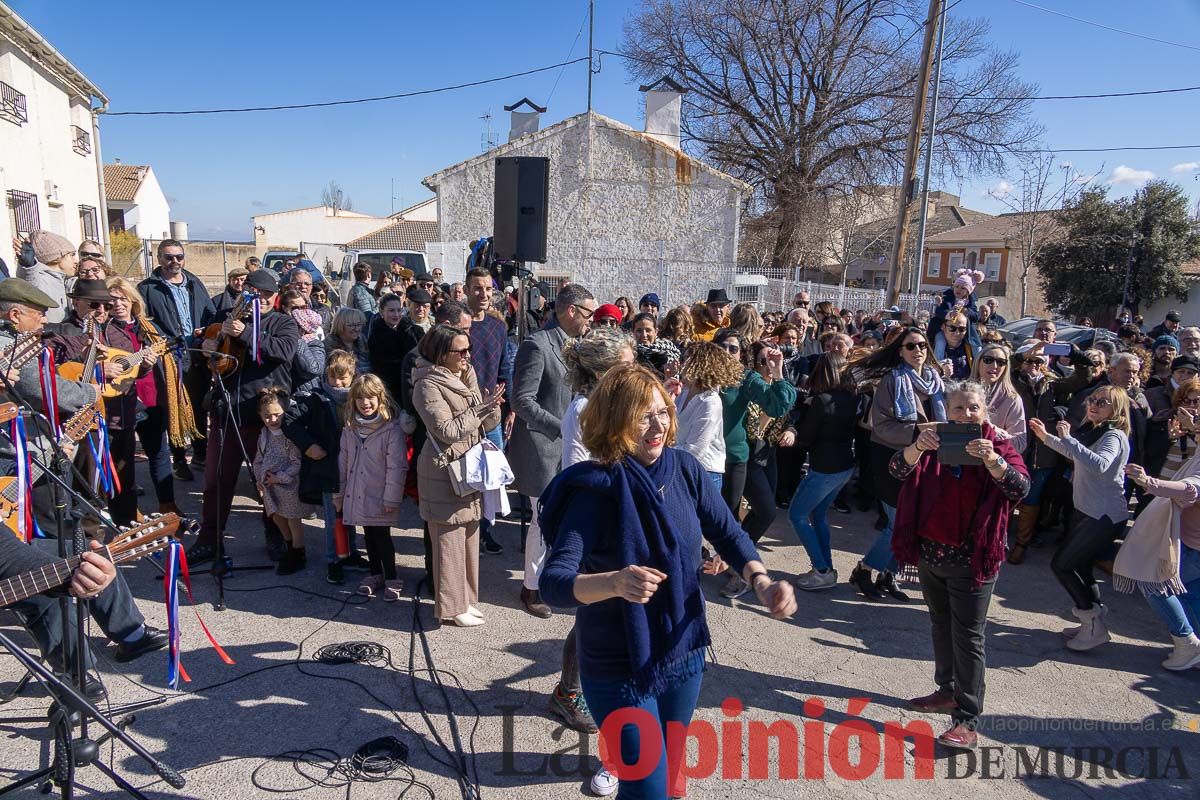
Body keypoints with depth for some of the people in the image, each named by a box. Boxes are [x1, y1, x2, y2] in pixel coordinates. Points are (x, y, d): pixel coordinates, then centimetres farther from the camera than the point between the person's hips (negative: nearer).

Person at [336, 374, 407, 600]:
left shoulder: (391, 429, -15)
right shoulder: (349, 429, 4)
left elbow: (396, 467, -16)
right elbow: (343, 462, 12)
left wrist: (391, 498, -16)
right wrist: (339, 493, 13)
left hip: (380, 496, -5)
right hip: (357, 494, 6)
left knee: (382, 536, 1)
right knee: (368, 535, 17)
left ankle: (391, 579, 17)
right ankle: (374, 574, 32)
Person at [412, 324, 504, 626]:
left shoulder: (467, 378, 10)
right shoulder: (428, 385, -13)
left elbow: (489, 424, 9)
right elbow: (448, 430, -20)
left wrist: (491, 405, -11)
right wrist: (480, 408, -19)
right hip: (444, 473, -8)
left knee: (470, 537, 14)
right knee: (450, 541, 0)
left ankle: (466, 599, 27)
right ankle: (451, 608, 11)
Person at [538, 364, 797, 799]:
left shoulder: (684, 468, -9)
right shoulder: (596, 488, -23)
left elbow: (727, 533, -1)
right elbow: (553, 582, -31)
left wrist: (761, 582, -20)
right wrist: (614, 582, -50)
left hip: (684, 654, 5)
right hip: (621, 669, -5)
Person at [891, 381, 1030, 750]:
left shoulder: (999, 446, -6)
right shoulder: (935, 443, 2)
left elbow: (1020, 487, -22)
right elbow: (899, 470, -13)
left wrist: (992, 460, -40)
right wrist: (917, 448, -33)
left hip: (971, 559, -5)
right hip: (930, 553, 5)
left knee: (968, 636, -3)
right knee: (941, 626, 19)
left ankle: (967, 722, 0)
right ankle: (948, 691, 37)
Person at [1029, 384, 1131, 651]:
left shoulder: (1113, 436, -19)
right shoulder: (1091, 430, 9)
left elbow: (1100, 465, -40)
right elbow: (1073, 454, 29)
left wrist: (1067, 438, -38)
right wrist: (1046, 436, 20)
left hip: (1105, 516, -9)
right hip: (1087, 511, 9)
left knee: (1061, 564, -6)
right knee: (1078, 565, 15)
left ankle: (1094, 626, 6)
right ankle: (1093, 621, 29)